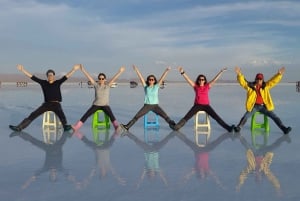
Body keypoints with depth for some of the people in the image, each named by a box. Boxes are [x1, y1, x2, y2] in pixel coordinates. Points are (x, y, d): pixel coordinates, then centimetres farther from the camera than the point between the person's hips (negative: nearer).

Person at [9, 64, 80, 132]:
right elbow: (32, 77, 8)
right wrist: (22, 70, 5)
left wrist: (74, 69, -17)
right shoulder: (43, 83, 9)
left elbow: (67, 76, -4)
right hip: (46, 104, 2)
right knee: (33, 115, -9)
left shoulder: (58, 82, 5)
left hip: (56, 104, -2)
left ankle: (65, 126, -57)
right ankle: (19, 127, -12)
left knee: (61, 114, -35)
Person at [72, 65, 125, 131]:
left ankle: (116, 126, -40)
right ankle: (76, 127, -17)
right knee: (86, 114, -15)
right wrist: (83, 69, -7)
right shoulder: (96, 85, 2)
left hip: (105, 105, -1)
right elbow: (89, 77, -2)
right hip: (96, 105, 1)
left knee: (111, 114, -30)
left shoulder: (107, 85, 2)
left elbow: (114, 78, -6)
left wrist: (120, 71, -14)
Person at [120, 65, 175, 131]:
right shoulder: (145, 86, 4)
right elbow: (141, 78, -3)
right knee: (136, 116, -13)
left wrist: (166, 71, -13)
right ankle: (127, 127, -13)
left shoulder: (156, 86, 3)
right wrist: (136, 70, -10)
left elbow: (162, 78, -4)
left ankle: (173, 125, -8)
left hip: (155, 105, 0)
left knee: (165, 116, -16)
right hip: (147, 105, 0)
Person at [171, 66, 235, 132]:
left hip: (206, 105, 0)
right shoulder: (195, 86, 4)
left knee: (216, 117, -9)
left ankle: (228, 128, -8)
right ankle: (177, 126, -14)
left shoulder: (207, 86, 5)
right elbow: (188, 79, -3)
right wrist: (182, 72, -13)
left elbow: (215, 79, 2)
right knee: (187, 117, -16)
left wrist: (221, 71, -4)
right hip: (197, 105, 0)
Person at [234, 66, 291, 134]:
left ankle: (284, 128, -2)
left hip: (264, 106, 2)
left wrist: (279, 74, -10)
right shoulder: (250, 85, 0)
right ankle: (238, 127, -11)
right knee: (246, 116, -23)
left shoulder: (266, 86, 6)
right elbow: (242, 81, -8)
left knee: (274, 116, -4)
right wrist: (239, 74, -24)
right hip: (254, 106, -2)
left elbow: (274, 80, 4)